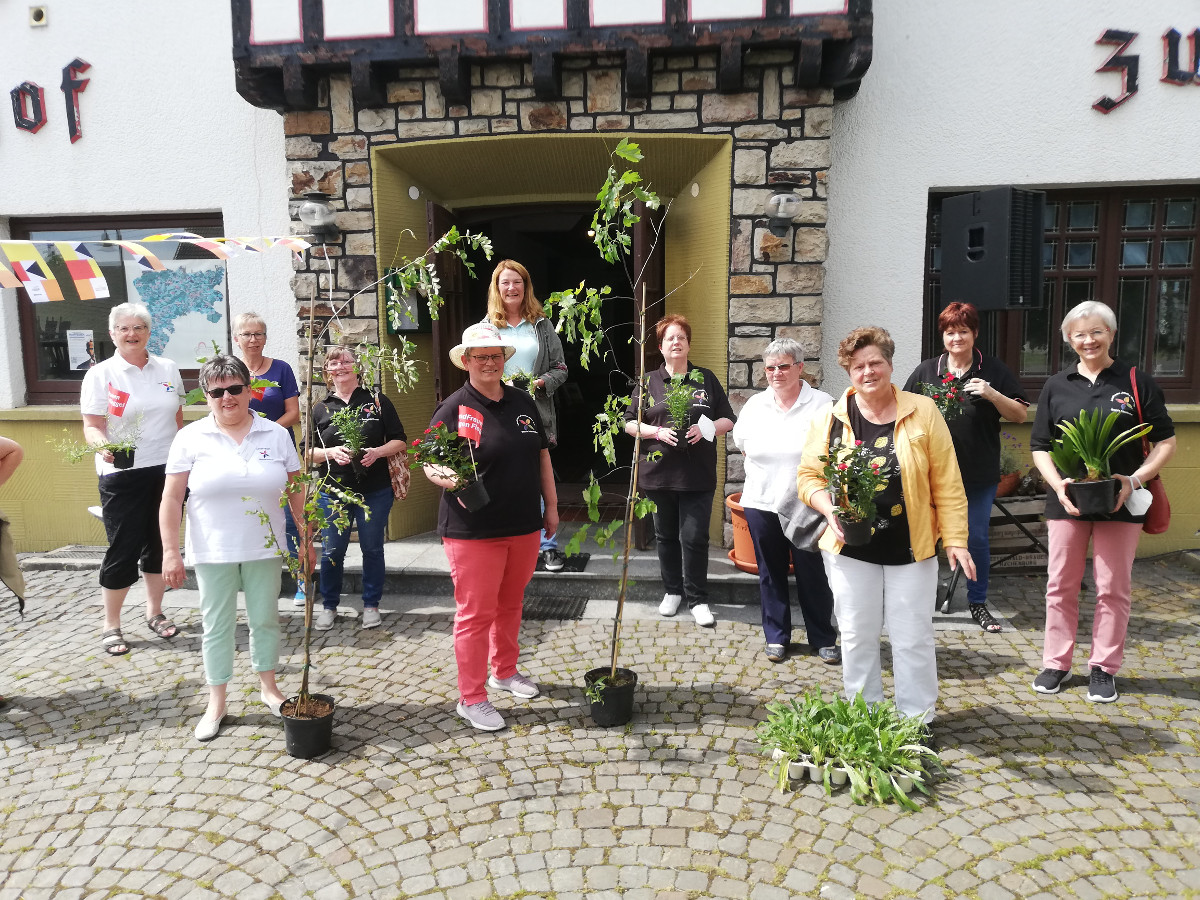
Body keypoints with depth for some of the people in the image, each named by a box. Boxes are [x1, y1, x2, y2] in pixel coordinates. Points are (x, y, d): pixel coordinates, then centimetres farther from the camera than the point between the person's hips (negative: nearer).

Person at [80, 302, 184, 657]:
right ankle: (111, 625, 15)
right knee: (123, 549, 0)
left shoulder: (168, 369, 8)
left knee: (160, 544, 12)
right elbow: (92, 426, -7)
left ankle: (155, 612, 29)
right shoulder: (101, 374, -2)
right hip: (123, 475, -3)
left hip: (167, 471, 4)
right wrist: (103, 445, -28)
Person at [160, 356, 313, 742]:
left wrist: (307, 539, 5)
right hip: (213, 552, -1)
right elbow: (171, 499, -4)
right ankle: (216, 703, 25)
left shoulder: (277, 435, 1)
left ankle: (268, 687, 33)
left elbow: (296, 491, 5)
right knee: (217, 625, 9)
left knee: (265, 619, 13)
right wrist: (171, 552, -8)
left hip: (264, 549, 1)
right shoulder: (191, 438, -4)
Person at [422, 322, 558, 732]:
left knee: (511, 604, 18)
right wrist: (447, 478, -29)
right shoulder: (453, 408, -8)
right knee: (475, 612, 1)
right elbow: (430, 463, -7)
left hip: (524, 526, 6)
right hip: (473, 529, -5)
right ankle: (472, 698, 14)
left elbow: (541, 455, 15)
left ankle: (505, 671, 39)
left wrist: (551, 505, 15)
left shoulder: (523, 402, 9)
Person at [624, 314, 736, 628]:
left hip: (698, 474, -1)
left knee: (695, 538, -3)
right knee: (666, 536, 12)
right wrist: (657, 431, -12)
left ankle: (697, 599, 10)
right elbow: (630, 424, 6)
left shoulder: (706, 379, 7)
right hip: (660, 472, 1)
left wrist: (706, 428, -12)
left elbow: (728, 420, 8)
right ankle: (672, 591, 28)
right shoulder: (648, 382, 7)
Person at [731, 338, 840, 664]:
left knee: (812, 575, 5)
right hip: (762, 503, 3)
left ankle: (824, 639, 23)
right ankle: (776, 637, 27)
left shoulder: (822, 405, -5)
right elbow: (742, 442, 19)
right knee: (771, 573, 13)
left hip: (806, 506, -3)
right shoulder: (755, 405, 7)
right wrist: (764, 465, 7)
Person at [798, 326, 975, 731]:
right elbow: (808, 476, 3)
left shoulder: (922, 412, -3)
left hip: (911, 547, -1)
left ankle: (918, 721, 25)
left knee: (913, 637, 8)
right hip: (851, 549, 1)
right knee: (857, 637, 10)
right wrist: (830, 509, -15)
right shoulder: (831, 419, -1)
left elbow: (947, 483, -3)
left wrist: (955, 539, -6)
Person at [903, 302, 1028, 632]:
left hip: (979, 473, 0)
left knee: (977, 537, 9)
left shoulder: (994, 371, 3)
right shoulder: (926, 371, 5)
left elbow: (1020, 415, 2)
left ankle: (977, 602, 25)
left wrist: (992, 394, -14)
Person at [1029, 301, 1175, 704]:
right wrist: (1058, 485, -10)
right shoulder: (1057, 386, 7)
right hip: (1067, 500, 1)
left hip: (1119, 502, -1)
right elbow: (1040, 447, 6)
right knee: (1061, 585, 7)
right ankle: (1056, 663, 21)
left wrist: (1135, 479, -13)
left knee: (1113, 588, 6)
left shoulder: (1136, 382, 2)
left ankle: (1104, 667, 20)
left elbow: (1165, 442, 2)